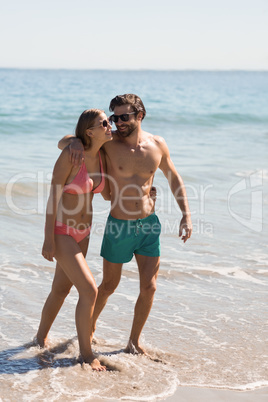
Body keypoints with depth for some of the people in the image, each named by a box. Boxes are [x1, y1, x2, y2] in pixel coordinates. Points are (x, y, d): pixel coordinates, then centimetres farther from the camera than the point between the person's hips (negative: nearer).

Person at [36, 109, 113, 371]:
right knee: (89, 291, -13)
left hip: (82, 232, 8)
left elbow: (106, 193, 17)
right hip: (61, 232, -8)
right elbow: (53, 196, -18)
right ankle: (85, 352, 2)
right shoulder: (70, 155, -20)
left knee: (61, 288, 20)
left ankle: (41, 337, 40)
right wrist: (48, 239, -18)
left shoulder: (101, 156, 1)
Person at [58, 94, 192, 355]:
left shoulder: (157, 145, -3)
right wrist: (75, 141, -28)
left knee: (149, 287, 1)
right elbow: (61, 142, -4)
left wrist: (186, 215, 6)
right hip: (118, 226, -2)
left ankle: (134, 342, 19)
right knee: (109, 286, 12)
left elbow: (174, 179, 13)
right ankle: (88, 328, 38)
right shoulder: (108, 143, -10)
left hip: (149, 225, 2)